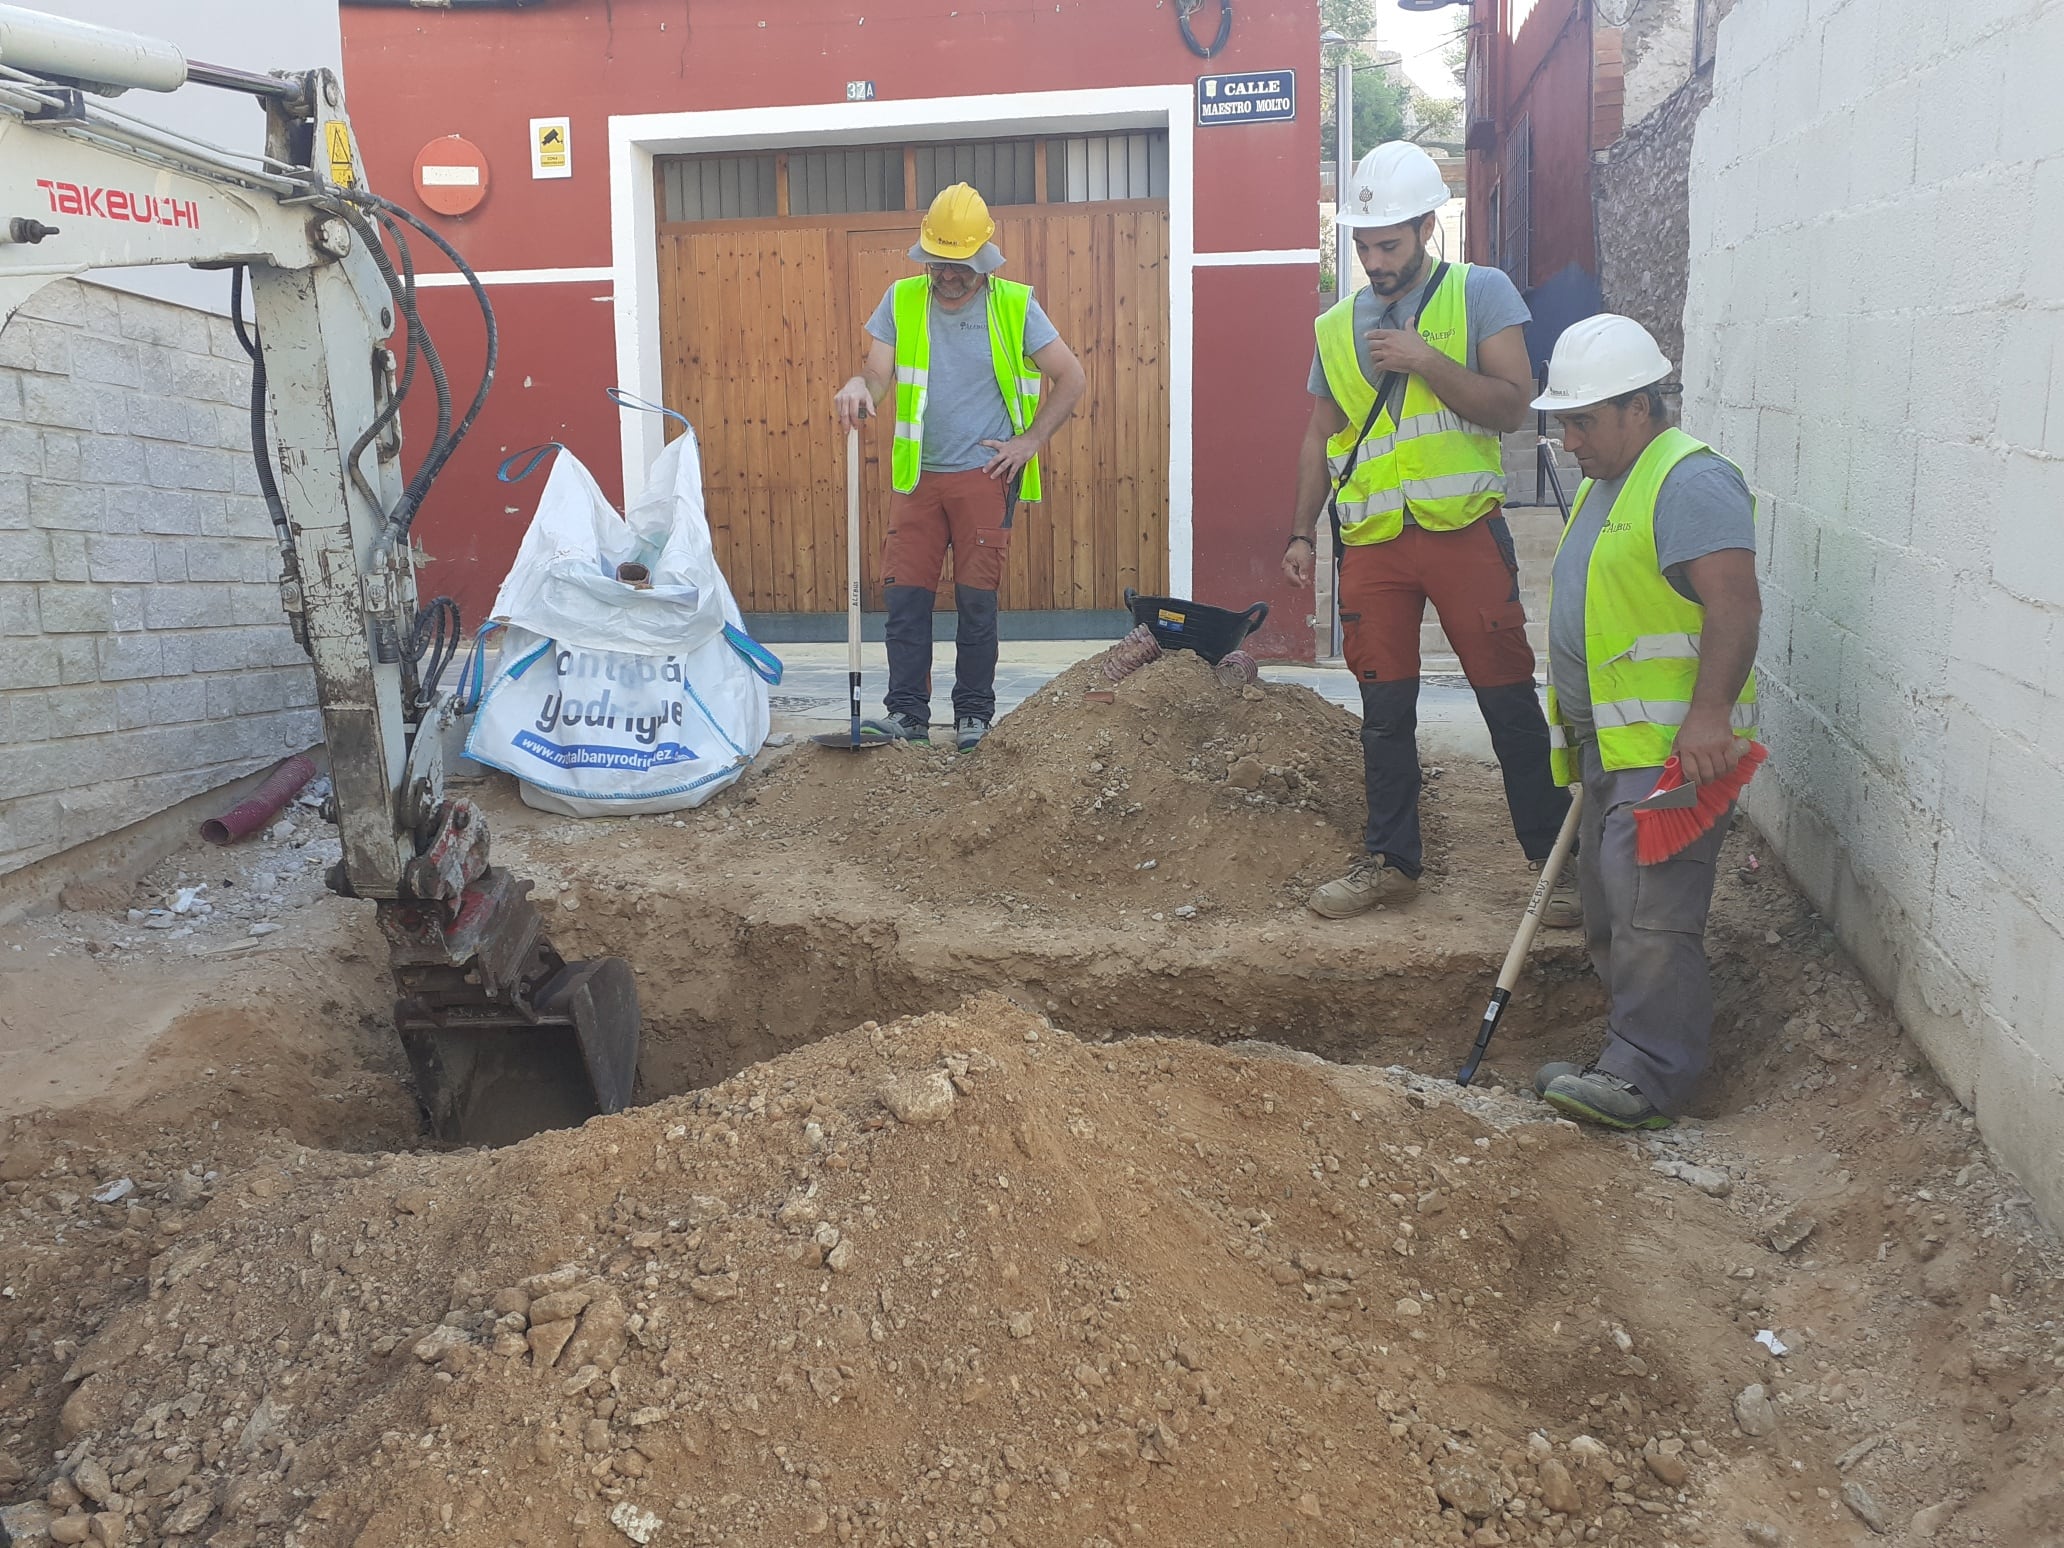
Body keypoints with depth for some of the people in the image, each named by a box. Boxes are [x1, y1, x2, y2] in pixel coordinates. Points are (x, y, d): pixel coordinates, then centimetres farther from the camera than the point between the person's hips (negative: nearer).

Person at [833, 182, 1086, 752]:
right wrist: (858, 388, -25)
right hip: (917, 475, 3)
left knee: (976, 599, 1)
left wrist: (1030, 441, -4)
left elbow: (1070, 377, 3)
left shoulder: (1015, 305, -1)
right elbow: (878, 374, -2)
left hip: (985, 475, -2)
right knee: (904, 594, -1)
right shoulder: (902, 301, 4)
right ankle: (907, 712, 6)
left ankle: (973, 713, 12)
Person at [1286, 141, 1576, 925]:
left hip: (1464, 531, -3)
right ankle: (1391, 859, 20)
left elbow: (1511, 405, -8)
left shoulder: (1480, 292, 1)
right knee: (1384, 708, 8)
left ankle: (1557, 860, 8)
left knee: (1509, 700, -2)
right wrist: (1302, 531, 13)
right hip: (1372, 542, 4)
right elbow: (1321, 436, 18)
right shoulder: (1337, 326, 12)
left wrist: (1425, 360, -17)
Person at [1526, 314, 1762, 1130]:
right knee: (1609, 910, 13)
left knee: (1649, 909, -12)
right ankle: (1626, 1058, 23)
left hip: (1674, 744, -10)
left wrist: (1708, 715, -30)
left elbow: (1735, 606, -22)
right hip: (1612, 741, 11)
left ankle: (1651, 1078, -7)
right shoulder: (1605, 482, 20)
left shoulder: (1690, 481, -12)